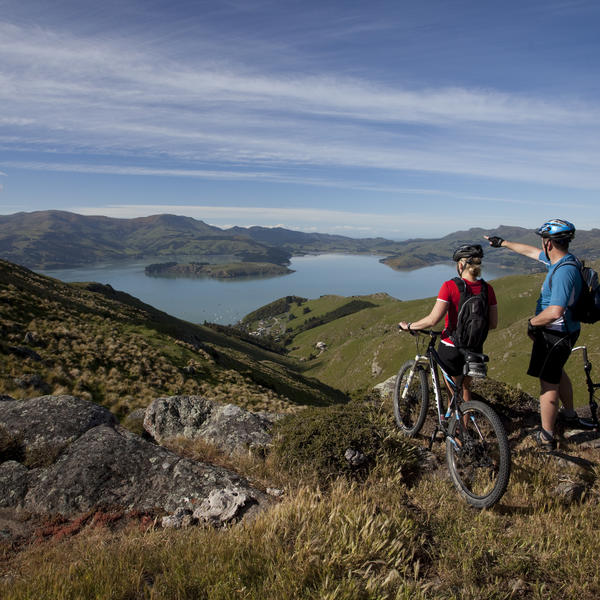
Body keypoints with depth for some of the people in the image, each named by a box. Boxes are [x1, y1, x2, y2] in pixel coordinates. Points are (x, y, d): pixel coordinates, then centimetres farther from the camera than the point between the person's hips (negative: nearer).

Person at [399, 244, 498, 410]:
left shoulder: (450, 286, -19)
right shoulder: (487, 289, -6)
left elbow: (432, 320, -24)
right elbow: (493, 324, -1)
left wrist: (408, 326, -9)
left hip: (451, 348, -4)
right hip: (475, 349, 4)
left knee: (452, 387, 20)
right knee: (465, 386, 27)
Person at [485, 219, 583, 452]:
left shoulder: (564, 271, -28)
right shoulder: (560, 260, 2)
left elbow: (555, 312, -36)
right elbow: (530, 251, 20)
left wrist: (532, 322, -18)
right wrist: (503, 243, 29)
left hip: (555, 334, -10)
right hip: (562, 331, 10)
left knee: (548, 382, -1)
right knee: (557, 372, 28)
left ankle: (546, 437, 10)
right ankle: (569, 414, 48)